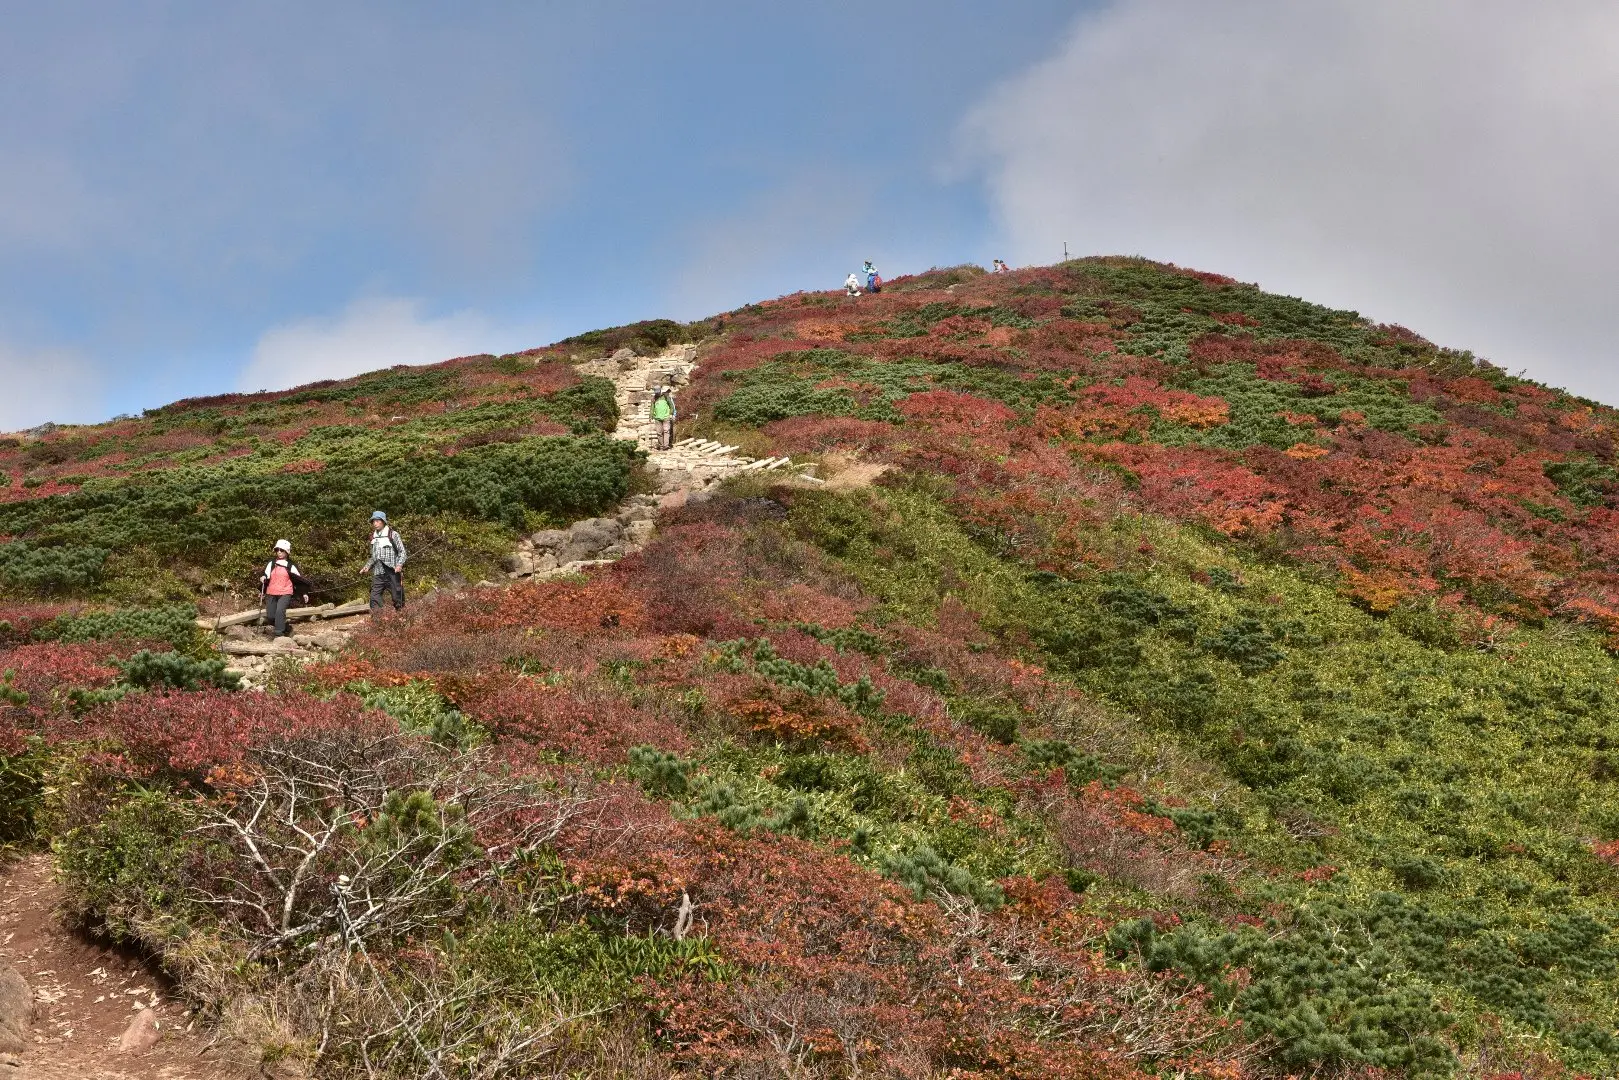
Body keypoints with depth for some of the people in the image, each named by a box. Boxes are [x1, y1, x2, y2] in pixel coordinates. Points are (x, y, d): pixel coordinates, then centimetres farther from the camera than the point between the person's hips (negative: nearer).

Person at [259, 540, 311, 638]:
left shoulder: (291, 566, 3)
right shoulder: (271, 563, 9)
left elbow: (299, 579, 6)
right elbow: (266, 576, 10)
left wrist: (305, 592, 4)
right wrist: (263, 578, -14)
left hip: (285, 593, -3)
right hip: (271, 593, 3)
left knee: (280, 611, -25)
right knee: (270, 616, 0)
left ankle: (279, 634, -20)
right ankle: (283, 627, 26)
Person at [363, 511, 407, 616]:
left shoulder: (393, 534, -2)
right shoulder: (374, 537, 16)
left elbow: (402, 551, -2)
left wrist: (399, 565, -17)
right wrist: (368, 566, 12)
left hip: (392, 572, -5)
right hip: (378, 573, 5)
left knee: (397, 597, -1)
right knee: (375, 597, -4)